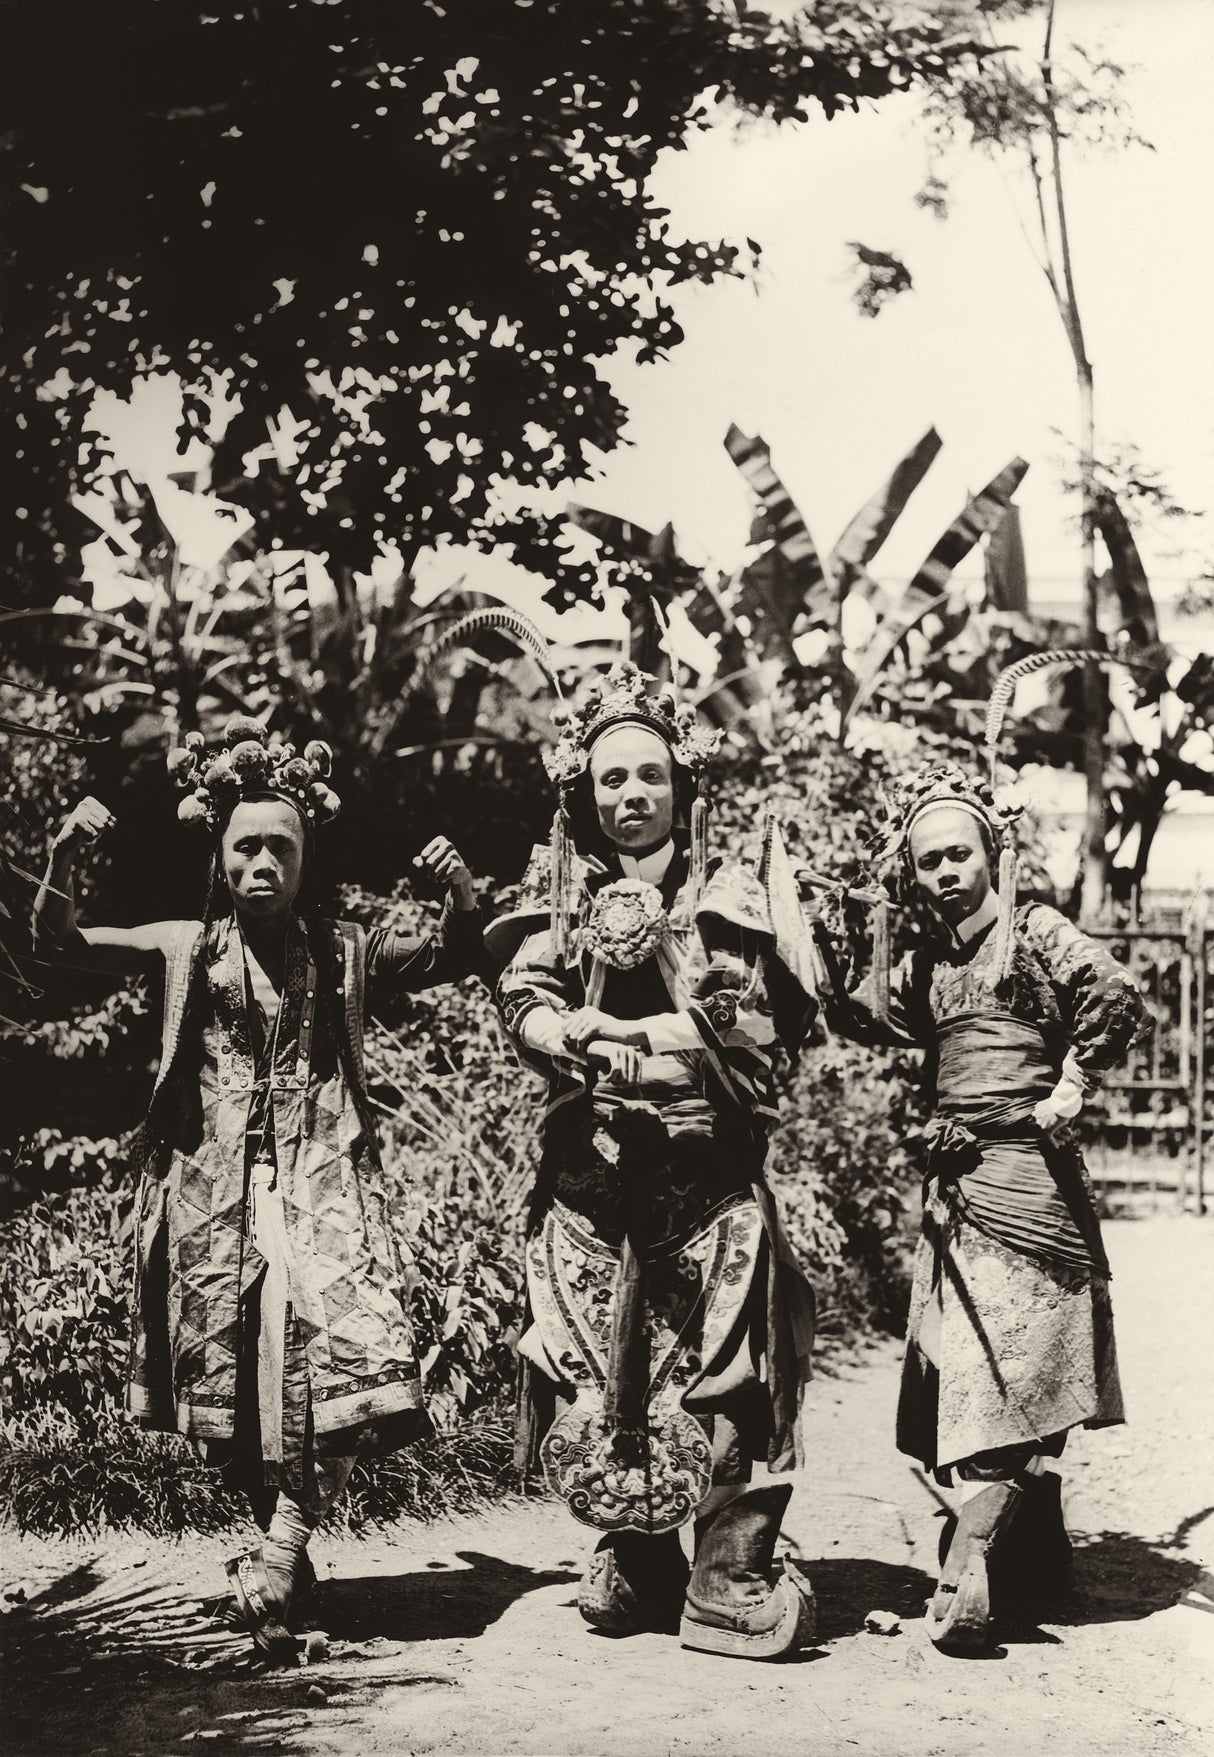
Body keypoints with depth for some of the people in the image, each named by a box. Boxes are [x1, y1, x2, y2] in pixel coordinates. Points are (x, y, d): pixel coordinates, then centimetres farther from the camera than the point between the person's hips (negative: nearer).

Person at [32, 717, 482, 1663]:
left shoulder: (345, 953, 7)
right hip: (212, 1188, 1)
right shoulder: (187, 947, 8)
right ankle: (283, 1547, 21)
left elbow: (456, 957, 6)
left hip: (320, 1184, -1)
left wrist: (461, 893, -15)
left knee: (343, 1351, -21)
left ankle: (278, 1558, -19)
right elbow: (59, 941, 7)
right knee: (226, 1379, 4)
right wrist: (63, 859, -11)